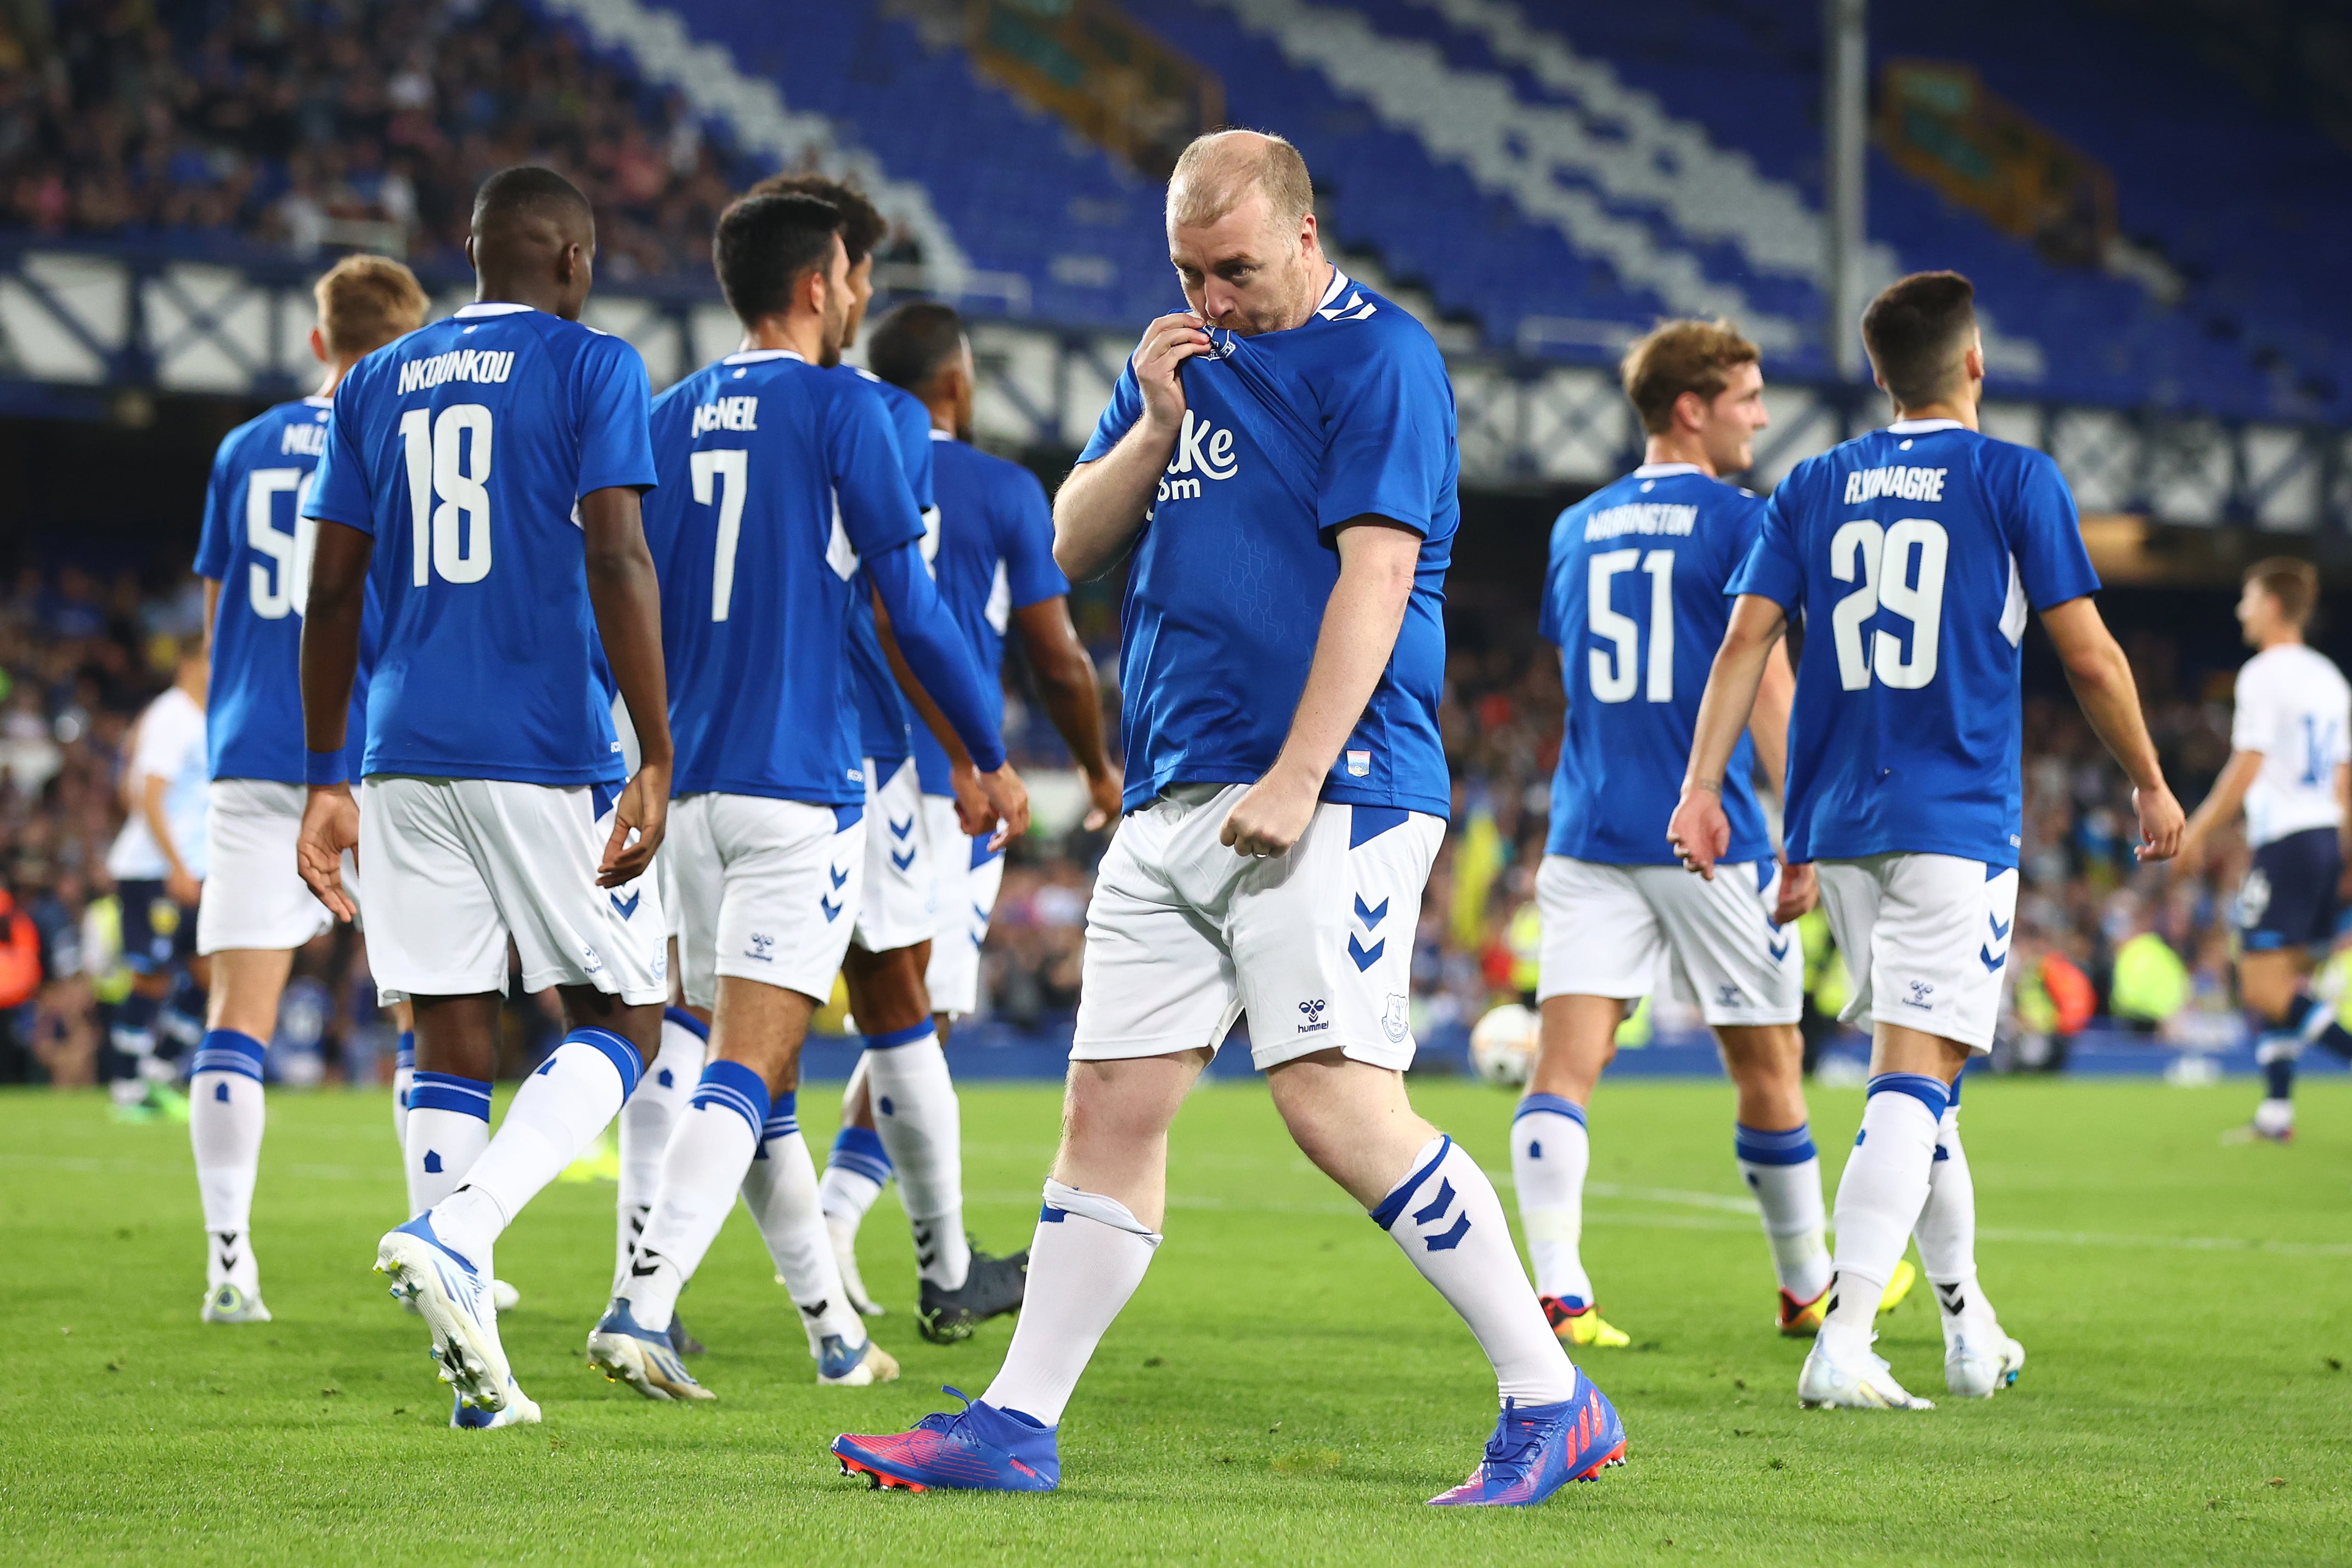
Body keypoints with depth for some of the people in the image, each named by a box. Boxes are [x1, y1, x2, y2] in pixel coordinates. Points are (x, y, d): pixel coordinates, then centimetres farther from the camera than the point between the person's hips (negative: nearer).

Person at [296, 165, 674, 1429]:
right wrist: (658, 761, -13)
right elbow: (617, 563, -12)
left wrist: (325, 783, 16)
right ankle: (456, 1232, -18)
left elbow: (332, 593, 12)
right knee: (620, 1024, 5)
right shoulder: (592, 369, -2)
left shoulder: (375, 386, 13)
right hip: (549, 753, -5)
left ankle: (470, 1358, 0)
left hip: (407, 755, 5)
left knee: (451, 1041, 6)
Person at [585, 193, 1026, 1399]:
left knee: (753, 1072, 13)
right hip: (798, 787, -6)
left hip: (685, 786, 6)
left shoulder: (670, 419, 11)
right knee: (748, 1069, -11)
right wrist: (992, 758, 6)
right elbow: (911, 609, -5)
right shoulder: (842, 410, -5)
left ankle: (835, 1332, 20)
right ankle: (642, 1302, -26)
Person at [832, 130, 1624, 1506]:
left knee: (1338, 1100, -16)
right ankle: (1017, 1427, 10)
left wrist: (1297, 780, -19)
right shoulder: (1182, 358, 19)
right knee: (1111, 1108, 6)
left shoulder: (1378, 356, -5)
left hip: (1326, 798, -7)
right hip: (1172, 805, 7)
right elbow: (1072, 548, 18)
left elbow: (1375, 572, -14)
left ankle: (1554, 1403, -11)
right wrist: (1155, 427, 0)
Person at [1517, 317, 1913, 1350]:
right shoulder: (1738, 522, -4)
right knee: (1768, 1063, 12)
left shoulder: (1578, 529, 14)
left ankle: (1555, 1288, -24)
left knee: (1566, 1061, -6)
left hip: (1588, 833, 4)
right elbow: (1763, 679, -13)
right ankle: (1810, 1285, 26)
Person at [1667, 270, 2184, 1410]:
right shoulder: (2015, 480, -2)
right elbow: (2089, 655, -2)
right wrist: (2152, 786, 9)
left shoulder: (1813, 489, 9)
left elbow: (1746, 639, 1)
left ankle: (1970, 1326, 26)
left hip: (1838, 821, 5)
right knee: (1916, 1079, -10)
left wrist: (1702, 785, 0)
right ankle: (1842, 1345, -23)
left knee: (1916, 1070, 17)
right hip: (1957, 822, -5)